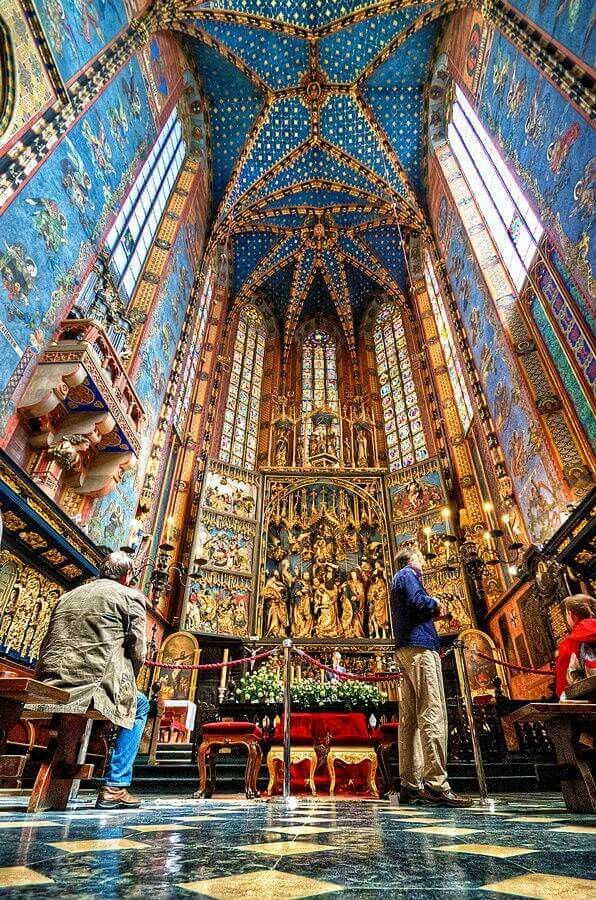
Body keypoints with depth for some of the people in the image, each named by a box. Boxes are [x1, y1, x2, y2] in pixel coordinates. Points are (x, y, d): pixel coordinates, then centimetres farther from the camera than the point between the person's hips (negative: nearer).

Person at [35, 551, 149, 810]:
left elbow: (46, 646, 21)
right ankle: (114, 787, 15)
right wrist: (124, 684, 14)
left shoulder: (67, 596, 21)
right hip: (93, 682, -6)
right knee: (139, 706, 23)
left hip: (48, 686, 7)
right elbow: (137, 651, -2)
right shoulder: (131, 596, 3)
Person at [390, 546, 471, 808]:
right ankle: (435, 784, -15)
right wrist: (434, 603, 1)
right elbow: (418, 601, -18)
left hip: (405, 650, 10)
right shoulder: (407, 574, -1)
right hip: (419, 647, -10)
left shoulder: (399, 579, 27)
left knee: (410, 719, 5)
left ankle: (410, 786, 7)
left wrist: (432, 610, 13)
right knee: (432, 715, -13)